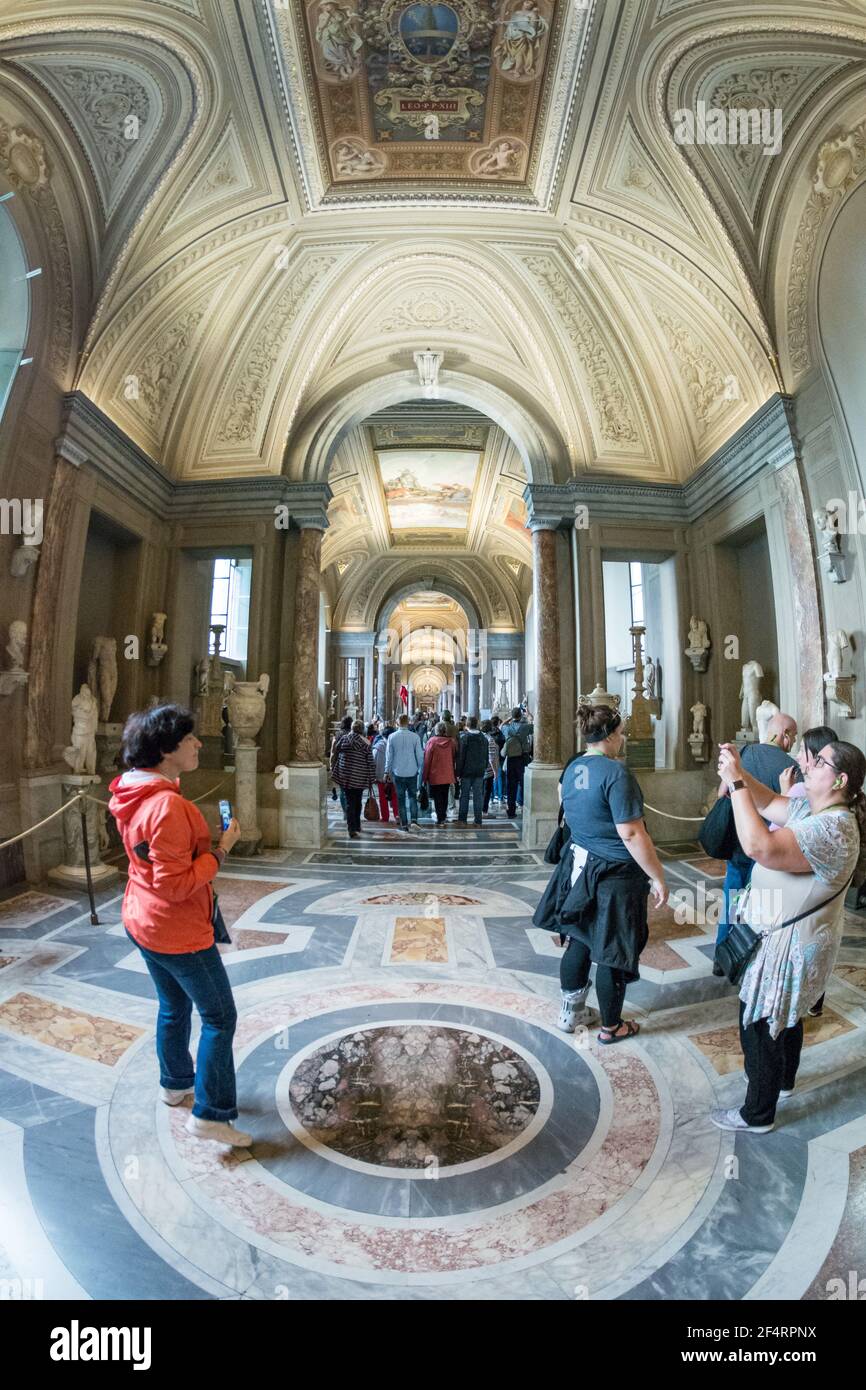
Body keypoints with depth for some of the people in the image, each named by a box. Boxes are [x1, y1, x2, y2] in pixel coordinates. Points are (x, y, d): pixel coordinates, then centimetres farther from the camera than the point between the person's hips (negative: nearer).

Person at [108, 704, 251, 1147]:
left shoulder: (134, 794, 1)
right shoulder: (168, 805, -30)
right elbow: (175, 884, -29)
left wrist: (205, 841, 9)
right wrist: (221, 851, -22)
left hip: (143, 922, 10)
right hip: (178, 932, -10)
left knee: (174, 1007, 27)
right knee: (220, 1017, 6)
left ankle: (175, 1084, 45)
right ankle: (210, 1115, 16)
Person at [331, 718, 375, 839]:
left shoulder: (344, 738, -2)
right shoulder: (366, 743, -4)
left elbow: (335, 754, 2)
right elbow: (370, 763, -3)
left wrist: (333, 769, 15)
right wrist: (371, 781, 4)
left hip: (345, 776, 0)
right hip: (360, 778, 0)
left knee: (350, 802, 4)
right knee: (357, 802, 17)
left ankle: (352, 829, -5)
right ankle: (356, 826, 29)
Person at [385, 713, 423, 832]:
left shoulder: (392, 737, -5)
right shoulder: (415, 736, -6)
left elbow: (389, 755, 1)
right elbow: (420, 755, -1)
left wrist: (387, 771, 11)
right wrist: (421, 769, 11)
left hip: (398, 772, 0)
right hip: (412, 772, 0)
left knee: (400, 798, 9)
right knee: (412, 796, 11)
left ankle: (404, 824, 9)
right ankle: (413, 820, -5)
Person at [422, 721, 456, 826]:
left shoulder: (431, 741, -11)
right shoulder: (451, 742, -4)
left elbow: (427, 759, -7)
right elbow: (453, 758, 4)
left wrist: (425, 776, 0)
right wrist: (453, 773, 15)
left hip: (434, 775, -3)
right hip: (447, 775, 3)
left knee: (437, 798, 5)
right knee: (445, 797, 16)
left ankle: (440, 818, 2)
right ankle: (443, 816, 23)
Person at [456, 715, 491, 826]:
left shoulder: (464, 737, -11)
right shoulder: (483, 738, 6)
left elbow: (460, 756, -10)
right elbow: (487, 756, 12)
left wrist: (458, 771, -5)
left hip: (466, 771, -4)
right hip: (480, 771, 4)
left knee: (464, 795, 5)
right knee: (478, 795, 5)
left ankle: (462, 819, 8)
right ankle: (478, 820, 7)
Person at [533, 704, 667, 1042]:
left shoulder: (572, 768, 3)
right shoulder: (615, 772, -22)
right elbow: (631, 834, -24)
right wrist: (658, 877, -16)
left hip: (578, 865, 8)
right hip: (614, 874, -8)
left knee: (579, 940, 20)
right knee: (612, 952, 10)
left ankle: (569, 1012, 36)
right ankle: (611, 1027, 29)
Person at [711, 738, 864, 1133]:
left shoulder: (833, 828, -31)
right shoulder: (812, 809, 0)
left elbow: (760, 846, -44)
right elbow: (768, 803, 10)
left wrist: (735, 785, -38)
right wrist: (740, 773, -9)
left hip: (787, 946, -10)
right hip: (788, 938, 10)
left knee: (759, 1026, 6)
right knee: (785, 1015, 29)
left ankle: (757, 1115, 25)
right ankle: (783, 1079, 52)